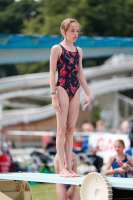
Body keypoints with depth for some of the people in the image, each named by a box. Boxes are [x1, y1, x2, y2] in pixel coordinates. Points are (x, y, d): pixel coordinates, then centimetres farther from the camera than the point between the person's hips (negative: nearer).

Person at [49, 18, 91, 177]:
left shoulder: (78, 51, 14)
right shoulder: (57, 49, -2)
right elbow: (52, 73, -6)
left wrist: (88, 94, 13)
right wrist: (53, 94, -14)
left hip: (75, 90, 6)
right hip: (62, 89, -6)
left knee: (71, 129, 5)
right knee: (62, 128, -6)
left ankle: (68, 166, 6)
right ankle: (62, 168, -8)